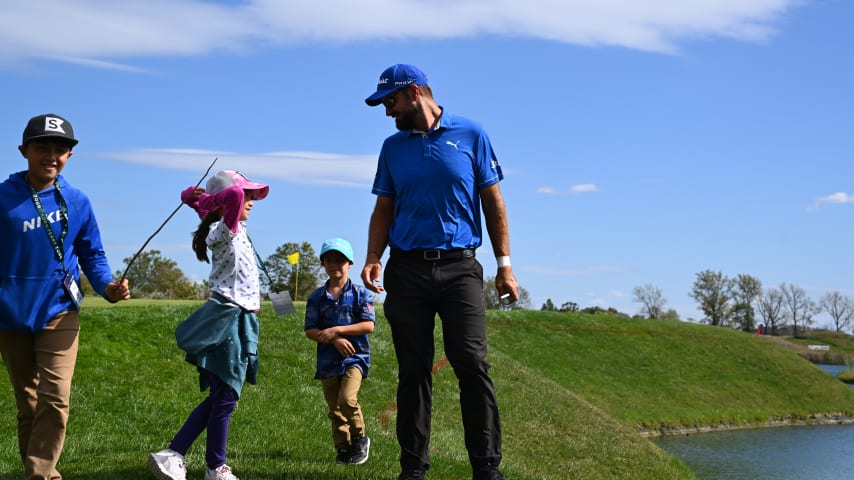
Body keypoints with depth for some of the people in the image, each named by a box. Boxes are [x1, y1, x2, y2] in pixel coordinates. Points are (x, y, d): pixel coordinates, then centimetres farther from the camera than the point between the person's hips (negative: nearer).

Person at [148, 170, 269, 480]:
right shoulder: (224, 231, -11)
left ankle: (172, 455, 9)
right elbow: (233, 195, -32)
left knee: (219, 398, 11)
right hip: (228, 318, -10)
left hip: (239, 320, 10)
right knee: (225, 398, -2)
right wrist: (209, 201, -14)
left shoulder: (236, 229, 15)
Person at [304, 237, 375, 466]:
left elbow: (368, 325, -11)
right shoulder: (317, 297, 6)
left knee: (347, 398, -22)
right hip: (328, 359, 4)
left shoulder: (360, 294, -1)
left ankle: (359, 438, 0)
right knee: (334, 409, 6)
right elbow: (310, 330, 0)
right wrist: (335, 340, -16)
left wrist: (336, 330, -17)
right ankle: (343, 449, 16)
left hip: (355, 356, -4)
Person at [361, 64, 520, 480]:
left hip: (459, 267, -3)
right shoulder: (393, 147, 13)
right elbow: (384, 210, 13)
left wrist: (504, 264, 0)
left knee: (472, 364, -12)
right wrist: (373, 258, -4)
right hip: (406, 270, 3)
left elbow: (492, 201, 5)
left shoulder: (470, 135, 4)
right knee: (413, 371, 3)